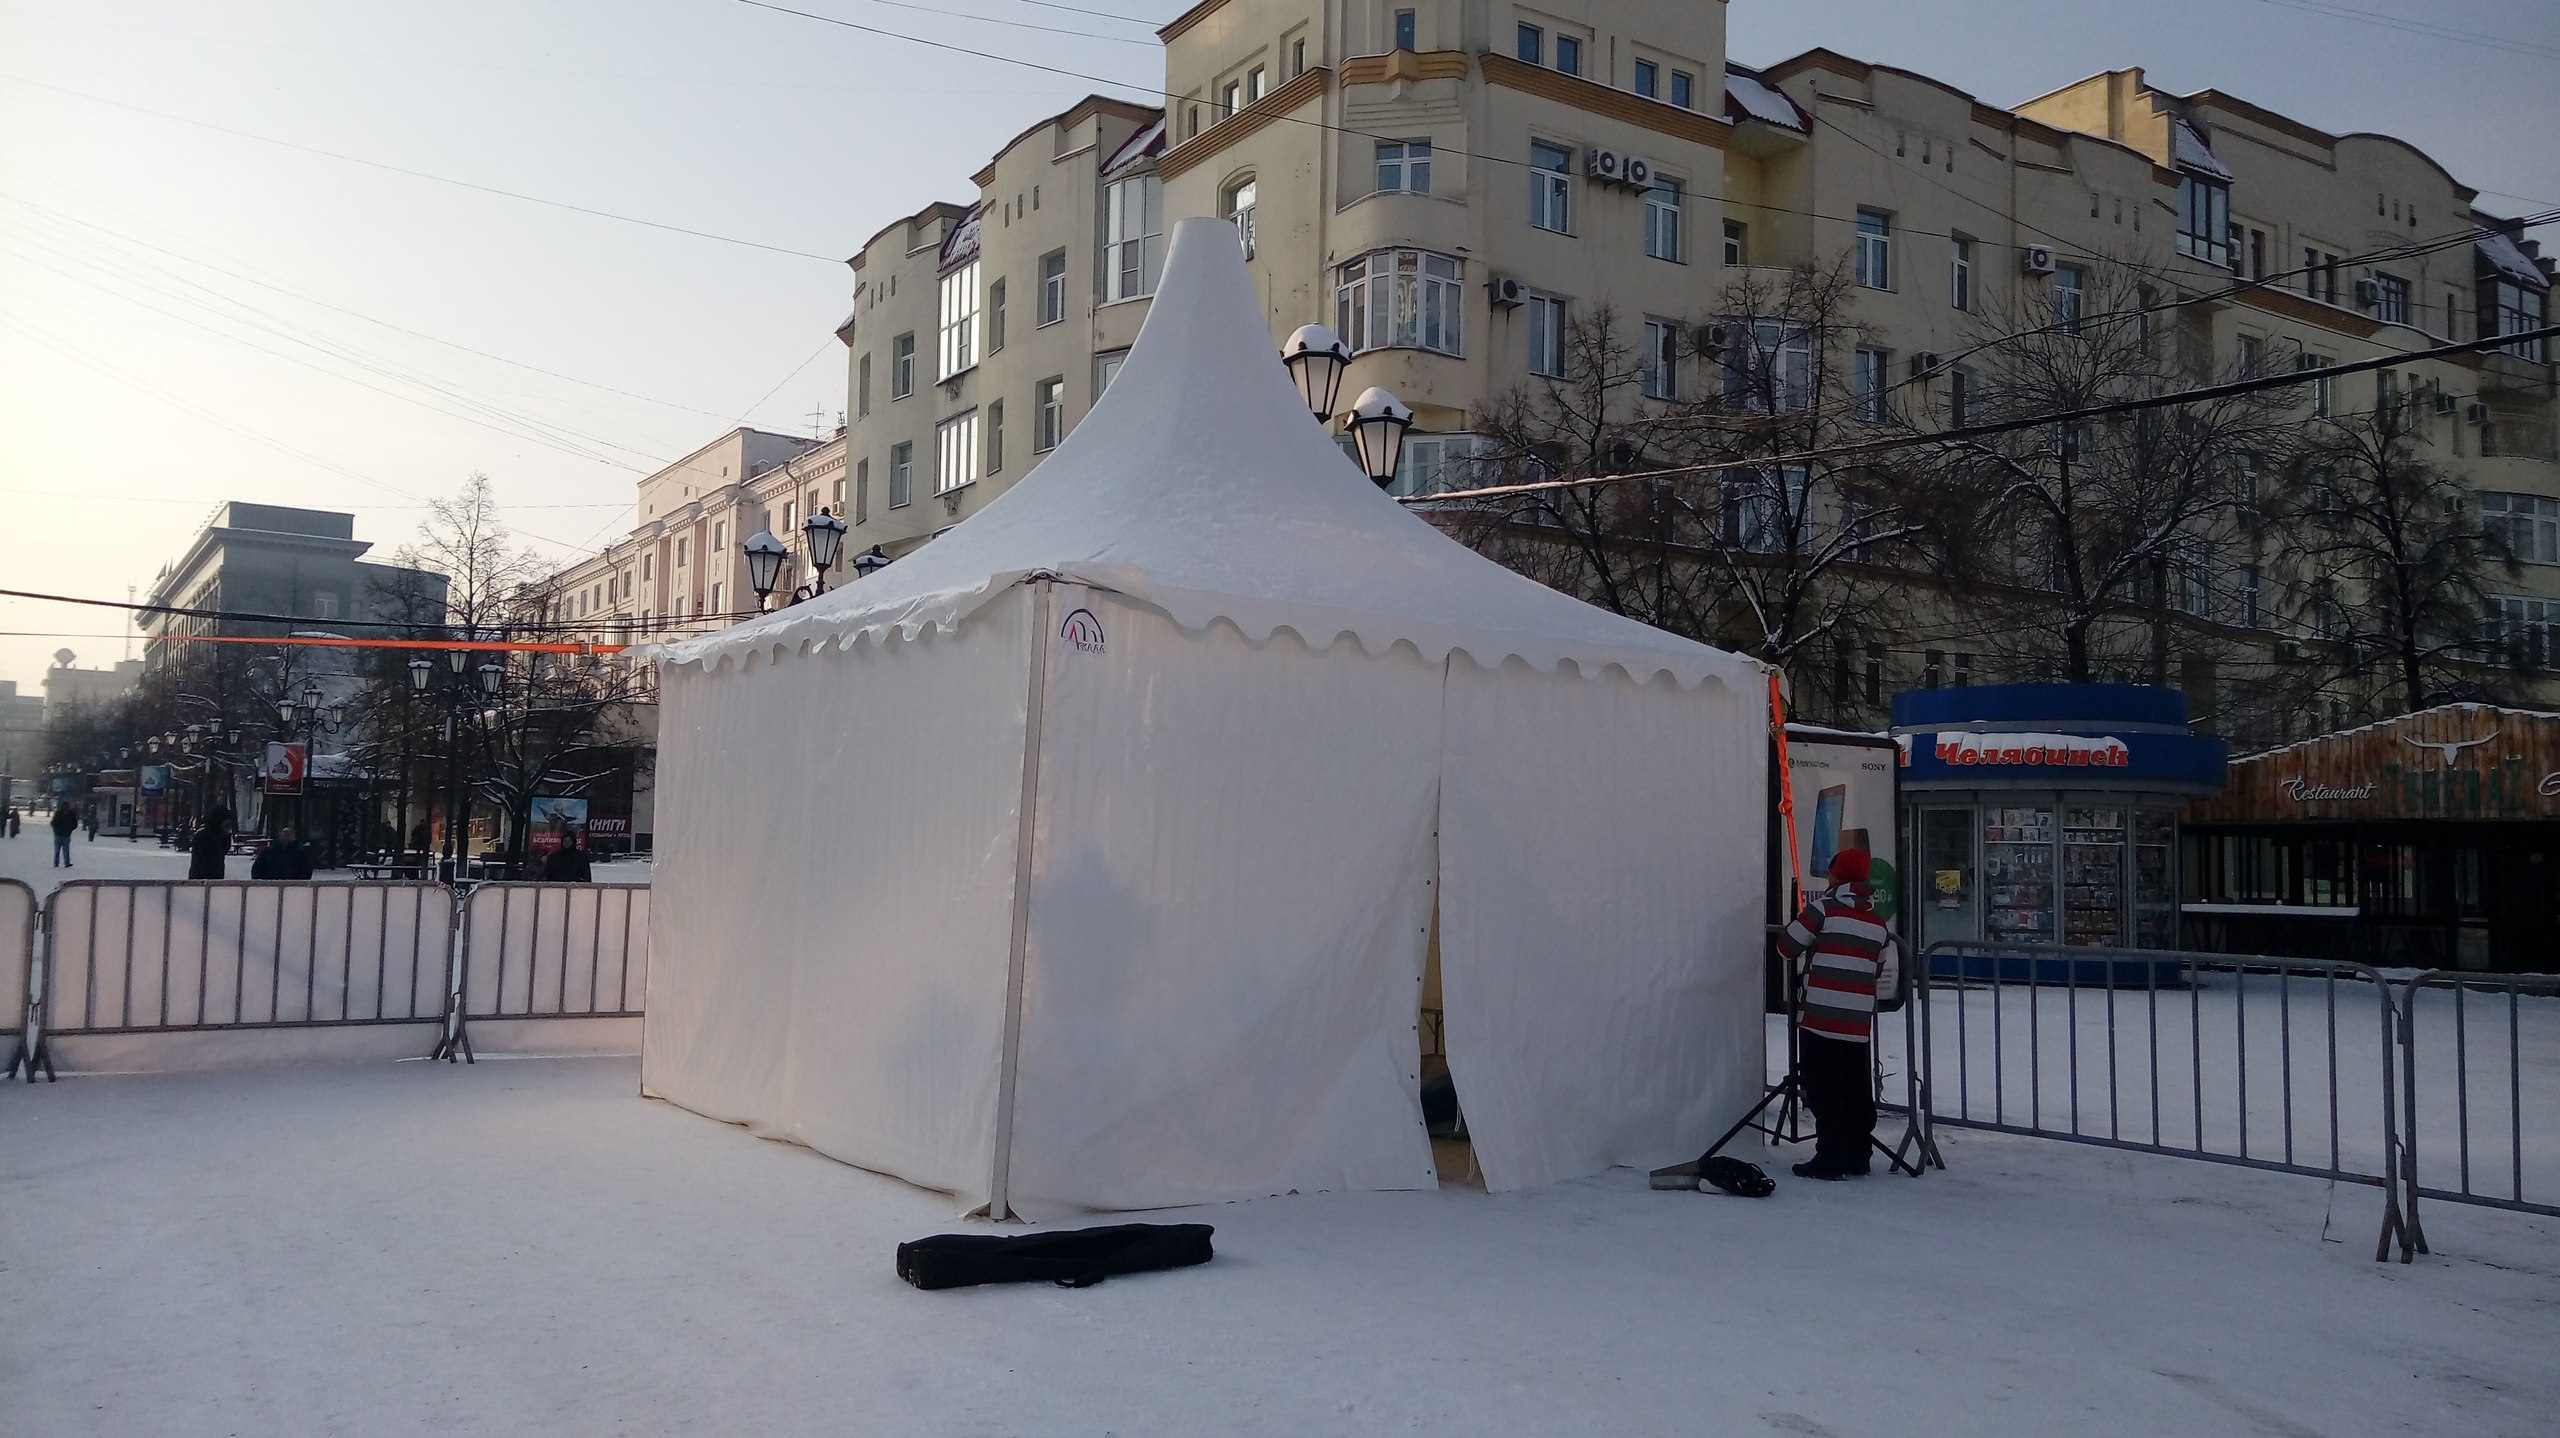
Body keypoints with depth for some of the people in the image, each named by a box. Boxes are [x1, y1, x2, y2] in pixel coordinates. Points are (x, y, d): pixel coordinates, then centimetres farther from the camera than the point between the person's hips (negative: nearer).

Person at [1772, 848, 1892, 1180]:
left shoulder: (1824, 907, -8)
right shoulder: (1878, 921, 11)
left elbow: (1788, 946, -6)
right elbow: (1877, 966, 18)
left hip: (1822, 1017, -6)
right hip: (1859, 1022, 6)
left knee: (1824, 1090, -1)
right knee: (1857, 1088, 13)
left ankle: (1831, 1159, -2)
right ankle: (1857, 1156, 19)